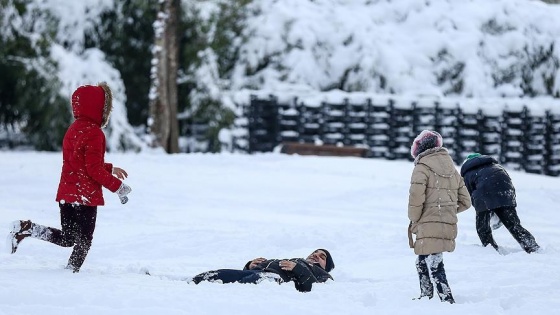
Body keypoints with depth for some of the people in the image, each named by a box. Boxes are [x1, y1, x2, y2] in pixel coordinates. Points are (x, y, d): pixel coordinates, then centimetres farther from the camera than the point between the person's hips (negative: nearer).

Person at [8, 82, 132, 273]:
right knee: (84, 241, 2)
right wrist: (117, 186, -10)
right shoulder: (93, 133, -16)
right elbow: (94, 170, -19)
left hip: (66, 194, 8)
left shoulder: (74, 129, 14)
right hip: (85, 196, -8)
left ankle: (27, 228, 0)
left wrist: (111, 169, 25)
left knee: (67, 239, 14)